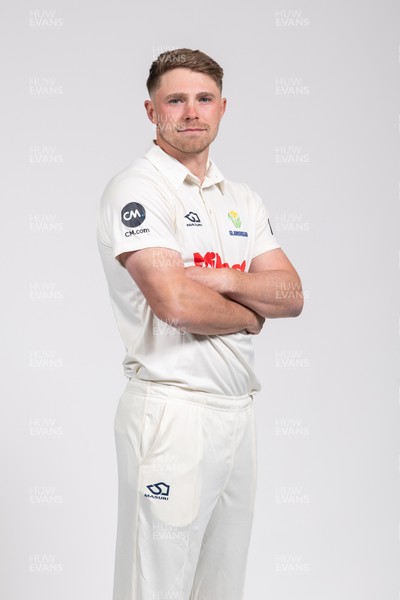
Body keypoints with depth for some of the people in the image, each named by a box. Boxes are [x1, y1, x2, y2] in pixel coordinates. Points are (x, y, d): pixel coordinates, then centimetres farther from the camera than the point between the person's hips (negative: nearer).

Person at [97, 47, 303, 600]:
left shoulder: (243, 200, 15)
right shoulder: (136, 189, -9)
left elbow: (291, 295, 4)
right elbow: (174, 302, -21)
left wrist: (218, 279, -13)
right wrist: (249, 314, -3)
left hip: (237, 410, 7)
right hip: (171, 410, -7)